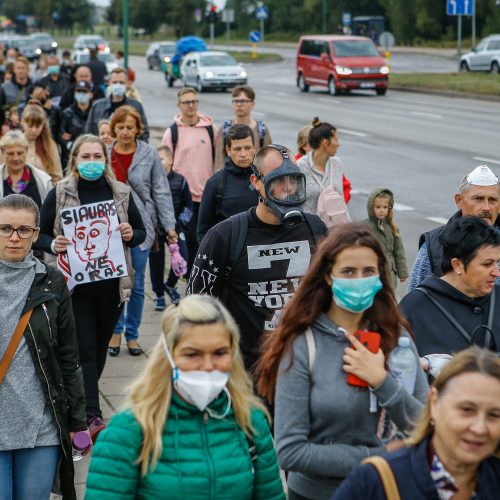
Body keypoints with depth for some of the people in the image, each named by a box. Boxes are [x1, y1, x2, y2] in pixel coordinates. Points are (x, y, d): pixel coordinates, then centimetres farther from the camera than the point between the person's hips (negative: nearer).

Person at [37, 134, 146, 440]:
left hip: (113, 284, 3)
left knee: (101, 345, 13)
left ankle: (82, 399, 34)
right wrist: (54, 245, -16)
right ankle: (92, 415, -11)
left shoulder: (121, 193, 5)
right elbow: (40, 234, 5)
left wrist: (131, 235, -9)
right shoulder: (58, 195, -1)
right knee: (84, 347, -9)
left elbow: (141, 231, 13)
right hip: (75, 284, -3)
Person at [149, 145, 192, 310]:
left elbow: (188, 206, 7)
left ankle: (170, 284, 19)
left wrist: (179, 223, -5)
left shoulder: (179, 181, -1)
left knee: (182, 257, -9)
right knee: (156, 262, 4)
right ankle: (159, 295, 21)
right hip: (154, 228, -1)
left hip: (174, 227, 1)